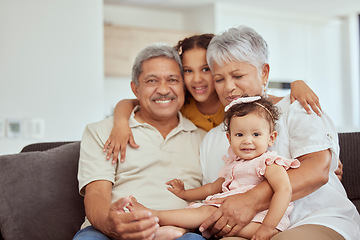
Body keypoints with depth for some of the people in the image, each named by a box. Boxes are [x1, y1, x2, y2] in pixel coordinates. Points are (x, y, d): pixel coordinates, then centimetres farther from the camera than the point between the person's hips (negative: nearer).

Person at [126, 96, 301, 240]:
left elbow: (284, 190, -21)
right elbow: (213, 188, 38)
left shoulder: (269, 164, -4)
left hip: (259, 218, -9)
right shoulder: (232, 164, 22)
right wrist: (184, 193, 43)